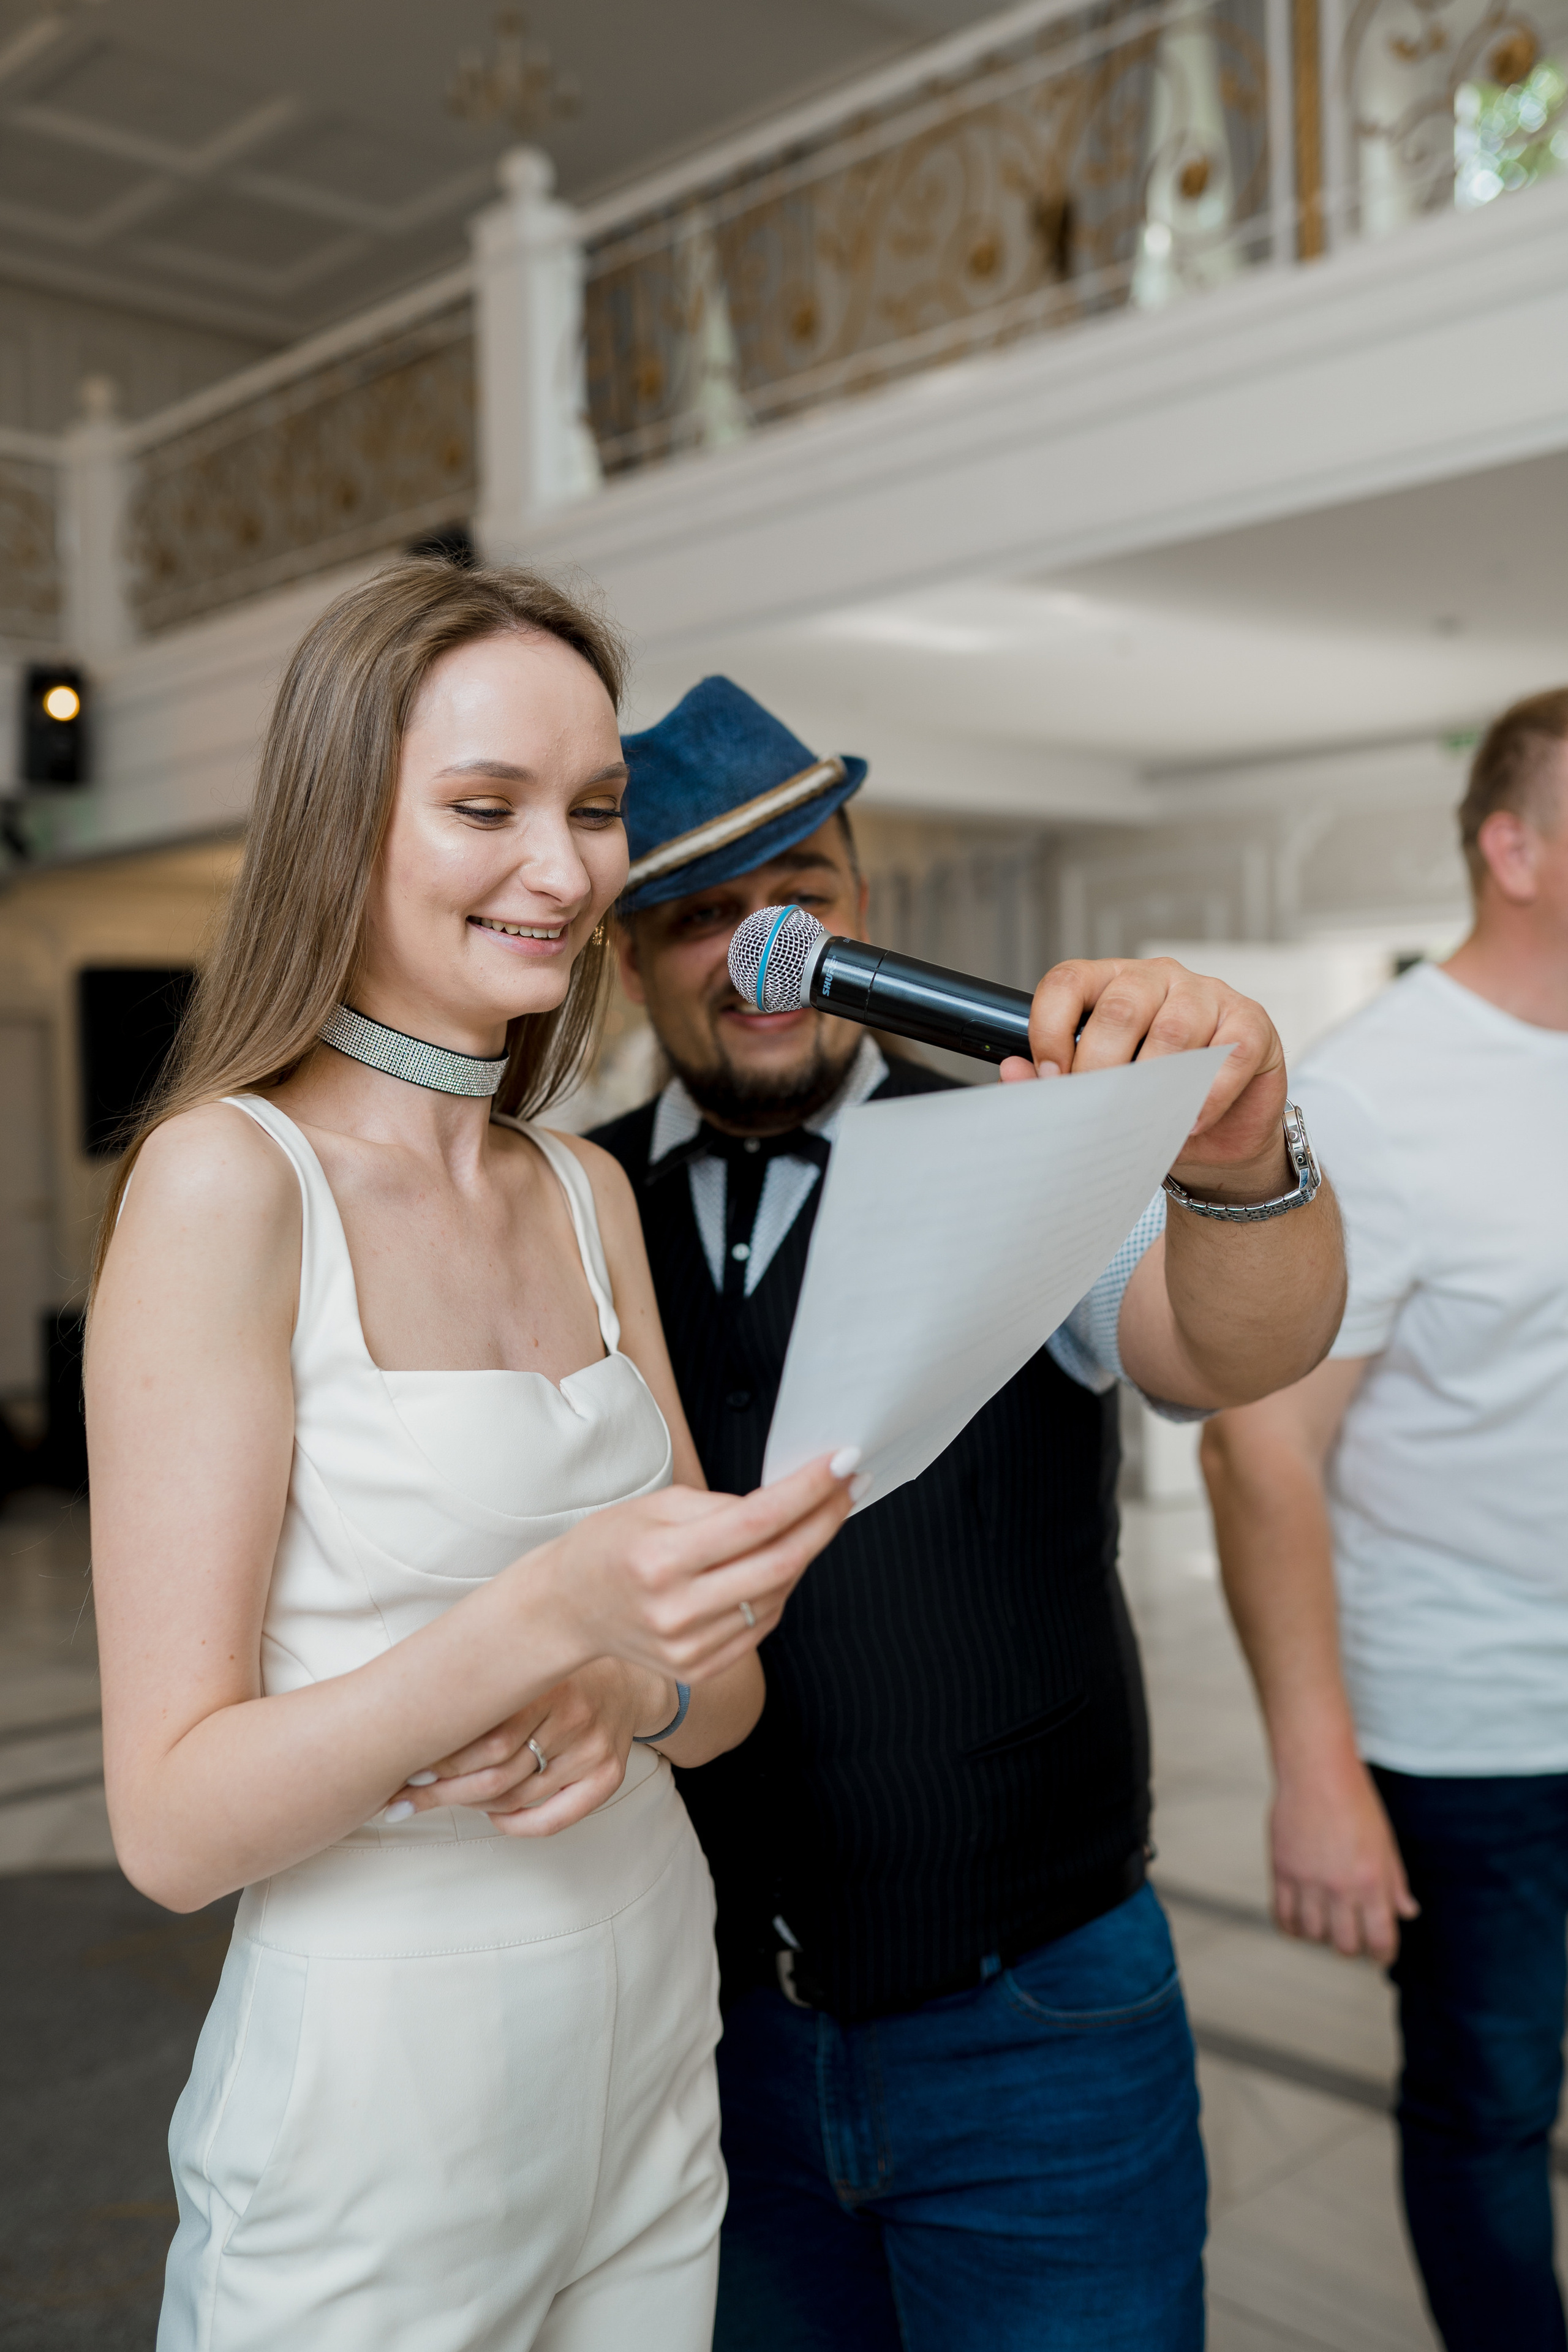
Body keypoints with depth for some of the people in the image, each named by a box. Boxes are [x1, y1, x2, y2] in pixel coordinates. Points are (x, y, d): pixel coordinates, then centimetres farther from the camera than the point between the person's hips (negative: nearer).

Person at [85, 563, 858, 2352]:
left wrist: (639, 1693, -16)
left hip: (656, 2052, 6)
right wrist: (542, 1621, -31)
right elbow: (171, 1822, -17)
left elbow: (728, 1680, 6)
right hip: (374, 2090, -6)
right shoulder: (227, 1179, -15)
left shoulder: (590, 1196, 4)